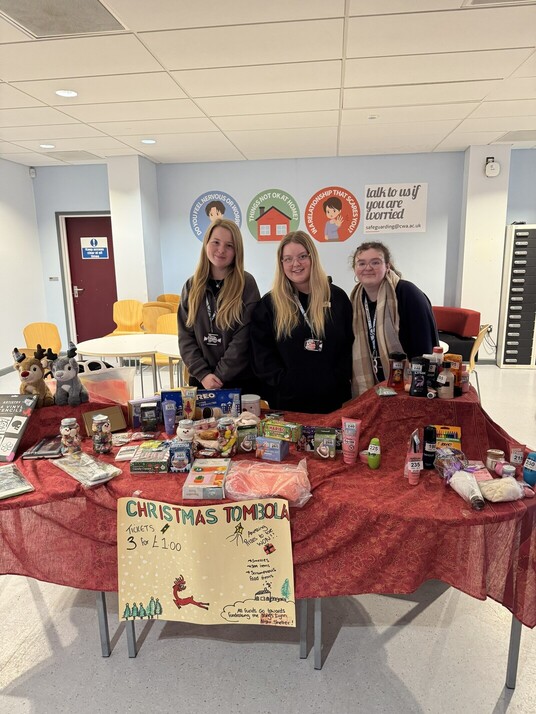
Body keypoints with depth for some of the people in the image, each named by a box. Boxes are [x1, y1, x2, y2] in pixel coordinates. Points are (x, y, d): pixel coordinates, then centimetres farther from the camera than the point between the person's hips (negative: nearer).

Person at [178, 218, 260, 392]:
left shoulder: (246, 284, -8)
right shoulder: (192, 286, 2)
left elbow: (243, 338, -12)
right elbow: (185, 336, 1)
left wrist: (219, 376, -14)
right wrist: (203, 373, -10)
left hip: (240, 381, -3)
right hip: (201, 380, 3)